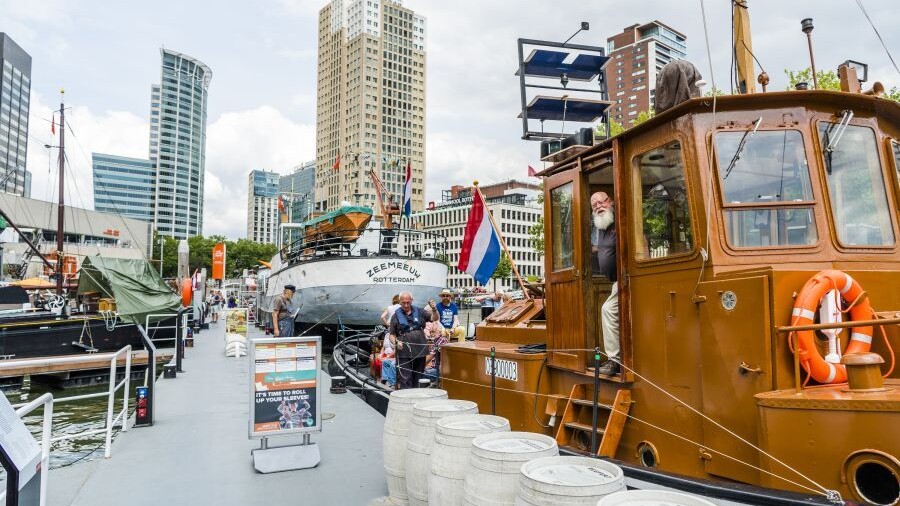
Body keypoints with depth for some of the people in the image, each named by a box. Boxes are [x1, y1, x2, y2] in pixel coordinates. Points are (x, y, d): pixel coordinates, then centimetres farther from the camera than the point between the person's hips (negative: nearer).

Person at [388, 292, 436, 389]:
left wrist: (434, 309, -18)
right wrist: (396, 342, -17)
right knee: (405, 380, -6)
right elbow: (391, 334, 4)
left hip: (420, 351, 3)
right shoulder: (396, 316, 3)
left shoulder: (419, 311, 8)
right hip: (404, 353, -2)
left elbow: (434, 318, 2)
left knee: (417, 379, 12)